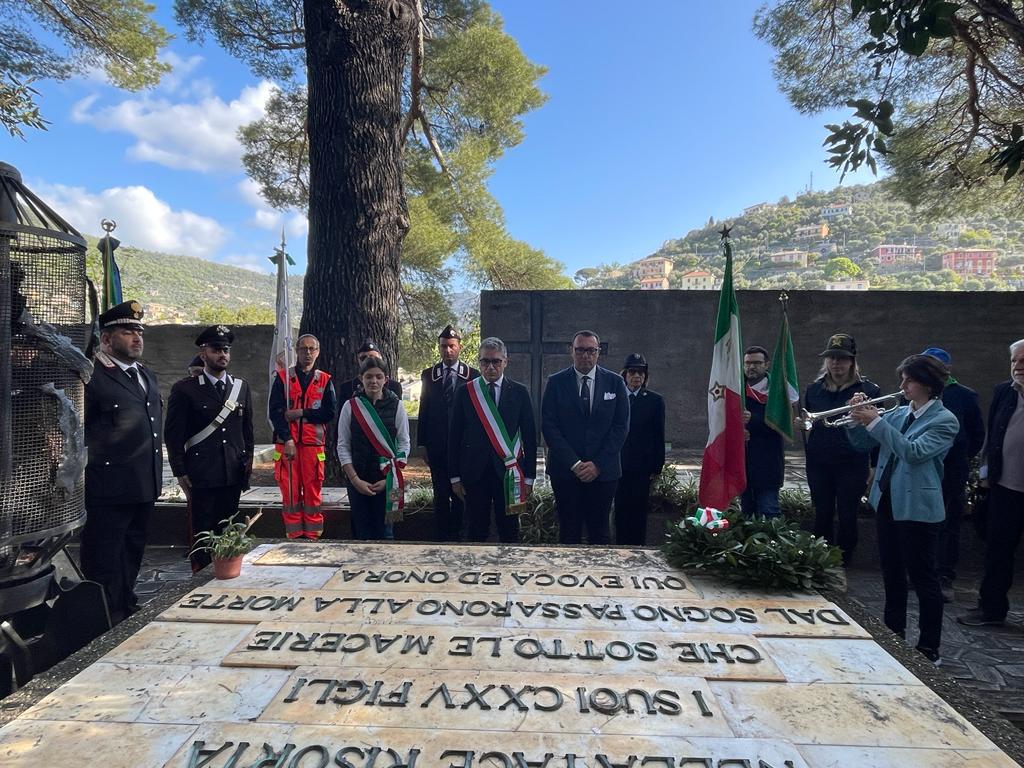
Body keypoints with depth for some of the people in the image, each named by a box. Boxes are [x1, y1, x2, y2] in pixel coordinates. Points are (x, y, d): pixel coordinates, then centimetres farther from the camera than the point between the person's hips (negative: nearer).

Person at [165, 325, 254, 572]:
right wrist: (180, 473, -5)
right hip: (201, 475, -3)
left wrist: (247, 460, 10)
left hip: (233, 474, 4)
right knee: (203, 533, 3)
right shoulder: (185, 389, -2)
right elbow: (173, 435, -2)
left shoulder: (241, 387, 11)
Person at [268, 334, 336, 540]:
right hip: (287, 444, 0)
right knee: (290, 493, 2)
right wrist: (287, 440, -12)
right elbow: (275, 411, -2)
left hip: (314, 445, 0)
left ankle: (313, 537, 11)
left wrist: (301, 413, -11)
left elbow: (329, 413, -1)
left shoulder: (325, 380, 8)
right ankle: (293, 537, 11)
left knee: (313, 493, 3)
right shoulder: (282, 378, 7)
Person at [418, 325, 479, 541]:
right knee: (440, 493, 7)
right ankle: (442, 536, 17)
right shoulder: (428, 375, 6)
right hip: (437, 445, 1)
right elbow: (424, 410, 7)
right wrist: (422, 443, 3)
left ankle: (457, 534, 18)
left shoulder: (472, 375, 1)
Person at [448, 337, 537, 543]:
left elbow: (530, 436, 3)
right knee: (477, 533, 9)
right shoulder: (465, 392, 2)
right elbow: (454, 437, 4)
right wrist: (455, 476, 1)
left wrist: (529, 477, 0)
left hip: (508, 472, 0)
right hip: (474, 472, 1)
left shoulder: (520, 392, 1)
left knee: (509, 533, 8)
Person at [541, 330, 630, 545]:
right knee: (569, 533, 6)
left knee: (599, 533, 7)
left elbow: (621, 426, 1)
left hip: (603, 471, 1)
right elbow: (548, 425, -3)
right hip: (565, 471, 0)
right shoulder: (556, 382, 2)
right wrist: (574, 463, -11)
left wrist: (598, 464, -8)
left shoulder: (615, 382, 5)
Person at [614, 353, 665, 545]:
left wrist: (657, 467, -1)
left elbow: (659, 437, 3)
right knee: (621, 509, 6)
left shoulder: (655, 401, 3)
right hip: (619, 464, 1)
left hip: (642, 466, -1)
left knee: (639, 510, 4)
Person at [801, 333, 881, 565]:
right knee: (822, 515, 11)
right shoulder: (814, 389, 8)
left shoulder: (868, 389, -3)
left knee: (847, 516, 6)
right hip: (818, 463, 3)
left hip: (852, 464, -3)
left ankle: (844, 561, 22)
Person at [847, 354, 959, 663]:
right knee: (892, 574, 17)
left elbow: (914, 452, -25)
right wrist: (858, 419, -9)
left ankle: (928, 649, 16)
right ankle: (894, 634, 32)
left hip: (917, 508, -7)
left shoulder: (945, 421, -11)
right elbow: (863, 443, 9)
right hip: (887, 501, 7)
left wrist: (876, 422, -26)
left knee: (923, 578, 3)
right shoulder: (898, 413, 8)